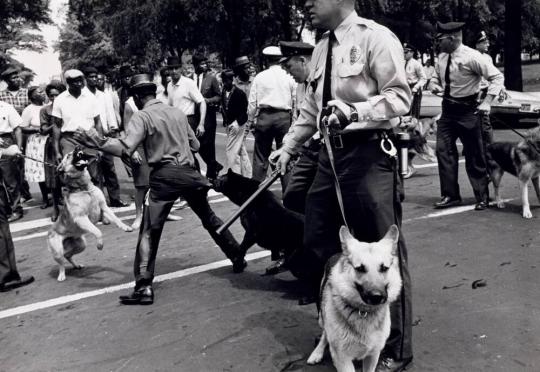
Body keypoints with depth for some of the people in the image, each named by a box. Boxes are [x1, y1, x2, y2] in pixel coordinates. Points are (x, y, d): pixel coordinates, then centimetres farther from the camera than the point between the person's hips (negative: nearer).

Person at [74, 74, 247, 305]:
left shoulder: (142, 116, -1)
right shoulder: (177, 112, 15)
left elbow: (125, 149, -15)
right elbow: (195, 144, 19)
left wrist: (98, 141, -9)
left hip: (163, 176, -5)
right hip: (189, 173, 5)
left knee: (149, 231, -2)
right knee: (210, 218, 23)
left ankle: (144, 287, -10)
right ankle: (238, 258, 31)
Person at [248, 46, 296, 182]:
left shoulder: (260, 77, 2)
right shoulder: (289, 77, 4)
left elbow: (252, 102, 3)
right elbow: (295, 101, 5)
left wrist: (250, 121, 11)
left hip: (264, 116, 0)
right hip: (284, 117, 1)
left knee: (261, 155, 5)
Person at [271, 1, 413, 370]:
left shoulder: (375, 37, -8)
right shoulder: (321, 48, 16)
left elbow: (400, 97, -14)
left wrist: (355, 111, -28)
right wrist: (288, 146, 15)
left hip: (368, 154, -8)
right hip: (331, 152, 8)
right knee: (317, 244, 12)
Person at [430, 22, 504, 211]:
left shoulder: (471, 57, -16)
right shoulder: (442, 57, 4)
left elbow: (497, 77, -13)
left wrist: (487, 102, -22)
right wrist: (434, 84, -2)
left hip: (467, 110, -6)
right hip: (447, 110, 6)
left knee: (474, 154, 3)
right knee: (443, 150, 0)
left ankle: (482, 197, 17)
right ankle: (450, 195, 9)